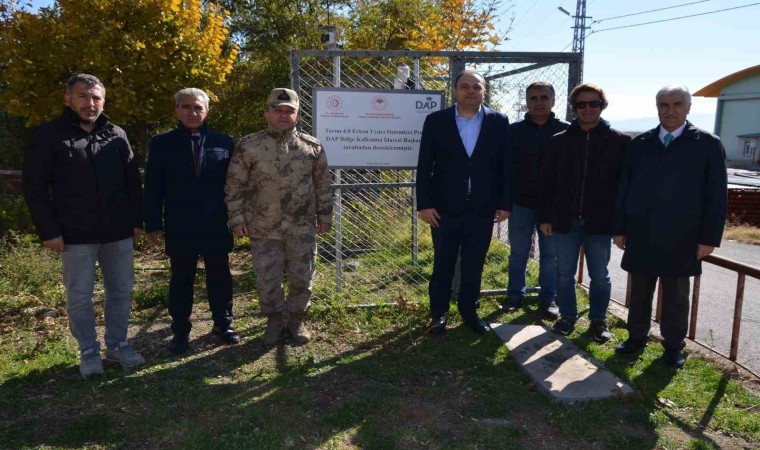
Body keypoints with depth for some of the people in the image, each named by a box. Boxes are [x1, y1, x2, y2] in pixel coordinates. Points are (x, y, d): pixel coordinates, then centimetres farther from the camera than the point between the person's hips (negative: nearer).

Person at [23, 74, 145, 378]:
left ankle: (117, 344, 27)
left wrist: (136, 220, 6)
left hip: (118, 232, 3)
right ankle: (89, 351, 22)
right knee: (80, 297, 7)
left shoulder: (117, 135, 8)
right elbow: (35, 187, -4)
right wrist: (49, 231, -10)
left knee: (121, 291, 11)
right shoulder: (48, 135, -2)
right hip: (76, 235, -3)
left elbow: (133, 182, 12)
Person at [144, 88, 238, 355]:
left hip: (216, 226, 1)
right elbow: (153, 188, 0)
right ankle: (180, 331, 23)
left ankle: (223, 324, 27)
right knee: (181, 281, 10)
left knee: (219, 278, 11)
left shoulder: (224, 142, 2)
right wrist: (153, 224, -4)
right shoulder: (161, 143, 1)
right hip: (180, 227, 0)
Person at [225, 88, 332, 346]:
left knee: (302, 278, 10)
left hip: (302, 228, 1)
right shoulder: (249, 146, -3)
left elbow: (323, 185, 9)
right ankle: (275, 320, 31)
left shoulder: (312, 146, 2)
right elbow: (234, 186, 1)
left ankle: (296, 319, 31)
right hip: (263, 229, -1)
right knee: (267, 280, 8)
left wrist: (324, 216, 8)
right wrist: (237, 218, -2)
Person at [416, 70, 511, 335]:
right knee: (443, 264, 9)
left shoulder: (499, 123, 3)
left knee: (474, 265, 12)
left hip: (483, 208, 1)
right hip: (445, 208, -1)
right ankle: (439, 313, 24)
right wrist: (424, 204, -8)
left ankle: (469, 310, 28)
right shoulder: (435, 121, -1)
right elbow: (424, 166, -3)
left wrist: (505, 203, -1)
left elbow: (506, 166, 3)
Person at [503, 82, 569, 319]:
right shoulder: (514, 131, 1)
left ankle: (548, 298, 23)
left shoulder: (566, 131, 0)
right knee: (518, 254, 10)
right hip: (520, 204, 0)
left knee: (550, 255, 10)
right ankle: (515, 296, 24)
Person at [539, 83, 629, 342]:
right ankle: (567, 316, 27)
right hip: (565, 220, 2)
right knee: (564, 274, 11)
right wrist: (545, 217, 2)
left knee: (599, 276, 11)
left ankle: (598, 320, 27)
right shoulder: (560, 141, 3)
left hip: (600, 222, -1)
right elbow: (547, 181, 5)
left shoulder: (619, 142, -2)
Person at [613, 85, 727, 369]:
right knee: (639, 292, 13)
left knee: (676, 297, 10)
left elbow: (716, 195, -3)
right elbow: (624, 188, 6)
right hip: (641, 236, 2)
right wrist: (620, 228, 4)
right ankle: (637, 337, 28)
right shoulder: (640, 143, 5)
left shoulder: (708, 144, -1)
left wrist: (709, 237, -7)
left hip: (680, 239, -2)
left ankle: (673, 346, 25)